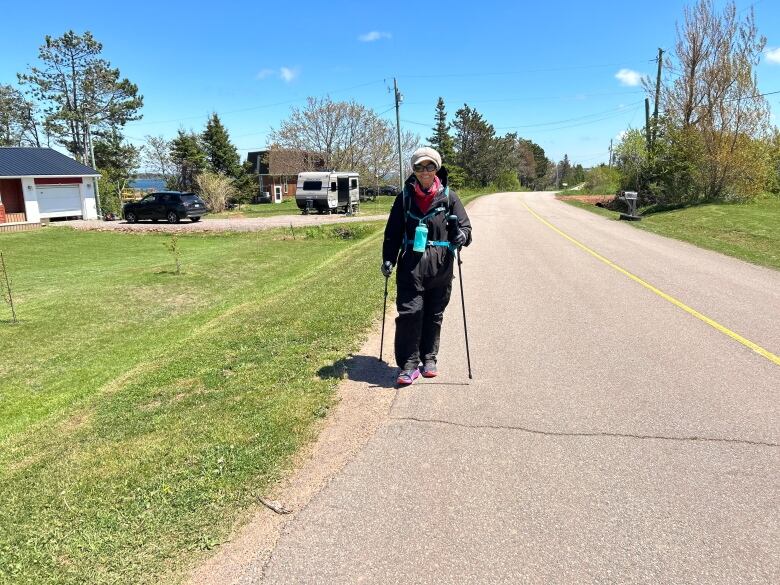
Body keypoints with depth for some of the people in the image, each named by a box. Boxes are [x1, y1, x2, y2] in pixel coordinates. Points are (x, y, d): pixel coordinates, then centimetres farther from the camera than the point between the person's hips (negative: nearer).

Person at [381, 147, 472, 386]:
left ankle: (429, 358, 26)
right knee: (409, 312, -7)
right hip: (411, 264, 0)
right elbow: (393, 231, 9)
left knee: (434, 314, 10)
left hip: (441, 265, 1)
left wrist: (462, 235, -21)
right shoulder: (405, 196, 6)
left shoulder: (448, 196, 4)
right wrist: (388, 259, -1)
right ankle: (408, 364, 3)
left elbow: (464, 225, 2)